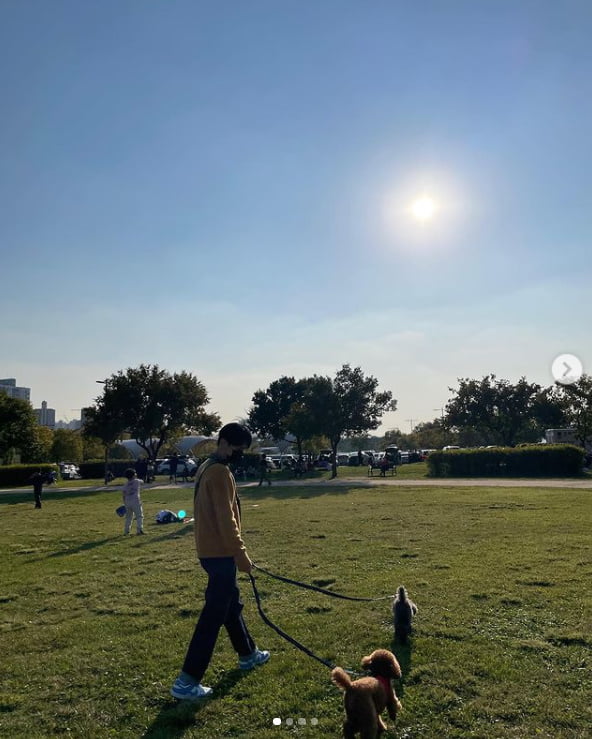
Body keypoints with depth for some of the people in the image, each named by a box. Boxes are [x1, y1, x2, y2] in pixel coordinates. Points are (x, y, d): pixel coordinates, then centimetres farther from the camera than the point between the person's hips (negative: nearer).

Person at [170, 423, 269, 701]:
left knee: (231, 604, 22)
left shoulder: (207, 468, 12)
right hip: (220, 553, -10)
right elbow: (226, 520, -24)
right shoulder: (220, 473, -20)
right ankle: (187, 681, 1)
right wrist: (241, 555, -18)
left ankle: (248, 654, 39)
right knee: (213, 615, -4)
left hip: (211, 550, 10)